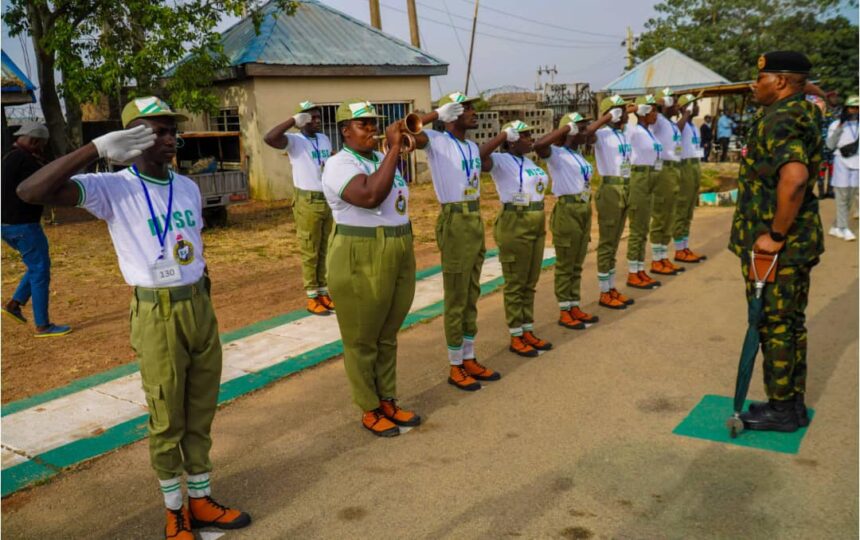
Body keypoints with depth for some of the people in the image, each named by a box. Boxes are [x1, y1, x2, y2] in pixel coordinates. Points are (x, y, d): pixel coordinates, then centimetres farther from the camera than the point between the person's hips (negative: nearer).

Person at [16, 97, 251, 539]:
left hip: (200, 307, 6)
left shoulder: (188, 187, 8)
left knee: (201, 416, 15)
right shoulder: (113, 188, -11)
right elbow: (31, 192, -24)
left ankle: (201, 501, 30)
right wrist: (97, 149, -29)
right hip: (158, 316, -5)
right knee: (167, 423, 8)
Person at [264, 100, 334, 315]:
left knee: (324, 251, 13)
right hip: (308, 202, -6)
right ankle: (312, 297, 8)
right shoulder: (295, 141, -10)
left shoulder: (325, 139, 11)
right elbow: (269, 138, -29)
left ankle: (323, 292, 23)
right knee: (309, 252, 0)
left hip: (328, 200, 6)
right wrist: (293, 120, -25)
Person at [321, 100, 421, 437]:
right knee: (362, 341, 5)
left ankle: (388, 402, 28)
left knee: (387, 336, 16)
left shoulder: (384, 159, 11)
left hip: (398, 255, 8)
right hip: (361, 260, -7)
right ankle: (369, 411, 17)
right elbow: (370, 196, -30)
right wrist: (395, 149, -24)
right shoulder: (339, 164, -12)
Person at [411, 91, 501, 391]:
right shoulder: (437, 142, -10)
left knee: (471, 298, 15)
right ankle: (455, 368, 12)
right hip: (455, 223, -8)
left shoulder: (473, 147, 15)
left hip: (476, 220, 8)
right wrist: (438, 114, -20)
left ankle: (469, 360, 27)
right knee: (456, 300, 0)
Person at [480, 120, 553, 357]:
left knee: (530, 282, 14)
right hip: (515, 224, -8)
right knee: (515, 283, 1)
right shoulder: (501, 160, -11)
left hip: (536, 223, 8)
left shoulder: (528, 160, 14)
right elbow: (479, 156, -30)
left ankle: (528, 332, 25)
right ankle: (516, 337, 10)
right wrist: (503, 135, -26)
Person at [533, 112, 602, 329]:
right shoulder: (557, 154, -10)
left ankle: (575, 308, 23)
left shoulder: (578, 154, 14)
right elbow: (538, 145, -34)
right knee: (565, 265, 1)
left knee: (577, 265, 14)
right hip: (567, 211, -8)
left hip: (584, 209, 8)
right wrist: (565, 128, -24)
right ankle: (564, 312, 9)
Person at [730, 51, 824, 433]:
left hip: (773, 244, -10)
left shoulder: (779, 119, -19)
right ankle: (793, 403, 28)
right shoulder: (804, 112, 13)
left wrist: (775, 235, -27)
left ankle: (781, 409, 15)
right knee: (791, 322, 16)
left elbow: (794, 178, -34)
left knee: (774, 325, 2)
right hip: (797, 239, 10)